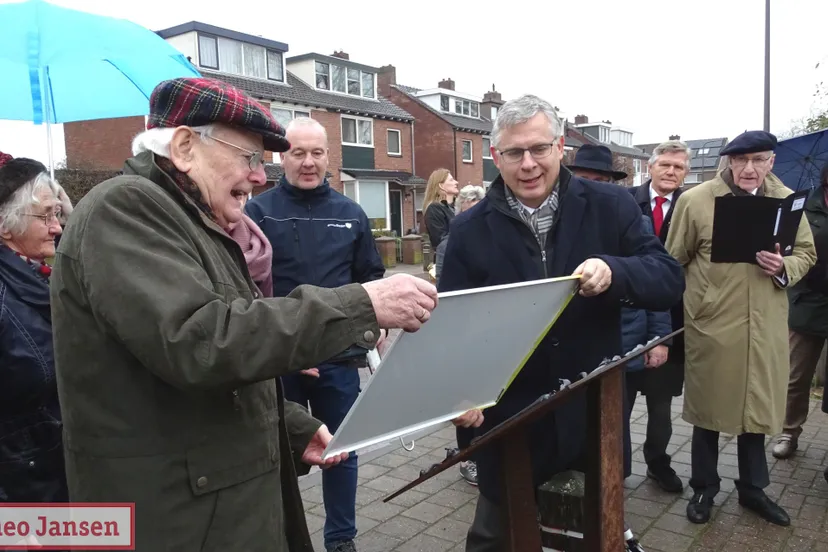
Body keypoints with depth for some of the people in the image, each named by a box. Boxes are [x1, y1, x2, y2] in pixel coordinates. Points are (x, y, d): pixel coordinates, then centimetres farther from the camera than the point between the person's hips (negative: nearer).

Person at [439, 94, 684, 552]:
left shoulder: (611, 206, -4)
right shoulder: (469, 229, -4)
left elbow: (669, 280, -7)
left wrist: (614, 272, -28)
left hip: (594, 414, 1)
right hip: (508, 421, 0)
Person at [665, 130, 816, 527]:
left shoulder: (788, 201, 4)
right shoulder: (695, 200, -6)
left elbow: (806, 253, 12)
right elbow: (674, 261, 0)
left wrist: (784, 268, -10)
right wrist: (687, 306, 0)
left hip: (765, 329, 3)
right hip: (710, 325, -3)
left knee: (757, 406, 15)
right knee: (709, 409, 10)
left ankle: (752, 488, 35)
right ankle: (704, 488, 28)